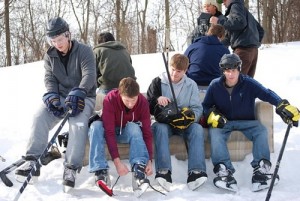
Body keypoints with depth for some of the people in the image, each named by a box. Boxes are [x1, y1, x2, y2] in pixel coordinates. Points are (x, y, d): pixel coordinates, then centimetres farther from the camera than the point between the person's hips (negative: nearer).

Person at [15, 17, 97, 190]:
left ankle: (71, 168, -33)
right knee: (40, 117, -22)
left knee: (78, 123, -33)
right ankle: (33, 161, -22)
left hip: (83, 97, -4)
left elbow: (89, 75, -20)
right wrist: (52, 97, -20)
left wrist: (76, 94, -35)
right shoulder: (50, 56, 8)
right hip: (60, 96, 4)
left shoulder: (84, 51, -8)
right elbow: (50, 78, 0)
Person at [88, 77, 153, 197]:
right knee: (96, 126, -33)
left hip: (128, 133, 1)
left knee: (134, 127, -34)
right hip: (109, 130, -1)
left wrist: (149, 160, -32)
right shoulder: (110, 99, -29)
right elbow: (109, 132, -32)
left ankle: (139, 171, -44)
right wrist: (117, 161, -40)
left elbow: (147, 132, -21)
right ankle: (101, 172, -42)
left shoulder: (143, 102, -21)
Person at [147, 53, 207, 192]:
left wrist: (190, 115, -18)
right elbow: (147, 106, 6)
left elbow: (197, 108, 5)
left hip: (184, 123, 1)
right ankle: (164, 172, -47)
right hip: (164, 122, -1)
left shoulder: (191, 85, 9)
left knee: (197, 128, -30)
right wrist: (157, 100, -16)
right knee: (159, 128, -35)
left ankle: (196, 172, -42)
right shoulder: (158, 82, 6)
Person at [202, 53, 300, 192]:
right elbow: (206, 106, 7)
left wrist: (283, 105, -42)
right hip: (223, 122, 0)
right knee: (214, 132, -32)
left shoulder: (249, 84, -7)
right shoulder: (215, 85, -2)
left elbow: (267, 94, -22)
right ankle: (223, 170, -45)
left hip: (246, 122, 0)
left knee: (261, 130, -28)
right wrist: (212, 116, -17)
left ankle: (261, 169, -37)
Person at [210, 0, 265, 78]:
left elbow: (240, 22, -18)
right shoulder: (245, 10, 29)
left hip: (243, 49, -9)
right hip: (253, 50, 9)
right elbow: (260, 30, 30)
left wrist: (219, 22, -12)